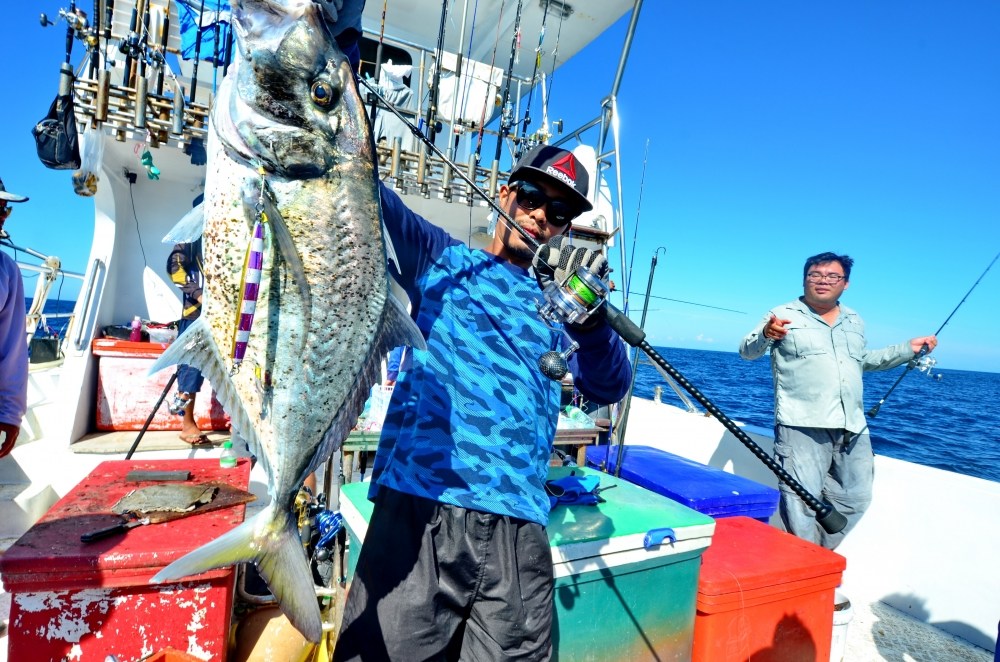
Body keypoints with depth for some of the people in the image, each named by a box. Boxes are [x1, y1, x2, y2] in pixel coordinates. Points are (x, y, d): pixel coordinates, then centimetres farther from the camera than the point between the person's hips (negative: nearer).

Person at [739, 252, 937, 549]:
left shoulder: (854, 321, 20)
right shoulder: (784, 315, 0)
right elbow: (747, 352, -7)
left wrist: (909, 348, 27)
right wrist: (766, 334, -29)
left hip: (852, 427, 7)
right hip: (802, 425, -6)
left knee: (854, 499, 12)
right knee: (802, 503, -9)